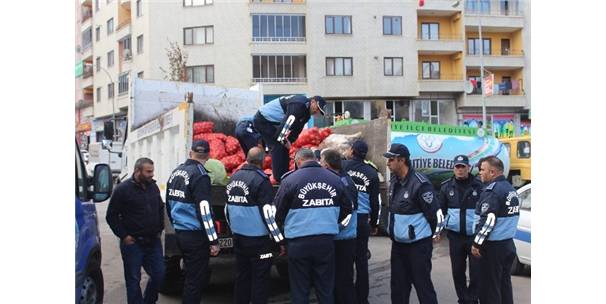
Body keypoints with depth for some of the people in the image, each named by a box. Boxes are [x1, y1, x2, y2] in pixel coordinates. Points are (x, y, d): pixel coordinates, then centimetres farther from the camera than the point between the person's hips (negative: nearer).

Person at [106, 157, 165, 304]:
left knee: (159, 275, 7)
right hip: (133, 243, -5)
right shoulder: (123, 189, -10)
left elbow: (160, 208, 21)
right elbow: (111, 216, -7)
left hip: (153, 241, 5)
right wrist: (123, 236, -10)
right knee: (133, 279, 3)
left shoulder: (153, 186, 7)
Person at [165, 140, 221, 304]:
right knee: (196, 280, 1)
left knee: (190, 275, 20)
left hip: (179, 233, 8)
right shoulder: (199, 175, -16)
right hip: (195, 236, -8)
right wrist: (213, 241, -15)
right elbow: (204, 211, -20)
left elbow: (169, 203, 18)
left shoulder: (176, 172, 8)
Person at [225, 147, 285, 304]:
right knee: (260, 279, 2)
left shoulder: (234, 177, 7)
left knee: (242, 275, 16)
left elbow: (228, 208, 15)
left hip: (238, 237, 7)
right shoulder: (261, 180, -15)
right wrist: (279, 239, -11)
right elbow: (268, 213, -18)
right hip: (258, 239, -7)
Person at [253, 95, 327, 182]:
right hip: (262, 120, -10)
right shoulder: (299, 104, -27)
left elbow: (297, 128, 9)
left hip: (270, 121, 10)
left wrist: (288, 141, -3)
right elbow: (287, 122, -32)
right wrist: (284, 140, -22)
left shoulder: (306, 113, 7)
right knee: (278, 146, -15)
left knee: (284, 147, 8)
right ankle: (280, 179, -13)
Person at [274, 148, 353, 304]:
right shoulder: (335, 178, 3)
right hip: (327, 240, 3)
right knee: (326, 288, 15)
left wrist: (286, 227, 18)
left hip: (299, 242, -3)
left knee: (300, 290, 9)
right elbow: (346, 209, 12)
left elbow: (278, 211, -3)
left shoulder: (290, 180, -8)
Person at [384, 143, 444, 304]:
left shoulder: (420, 183, -20)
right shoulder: (394, 181, 6)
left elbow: (435, 213, -16)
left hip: (418, 244, -8)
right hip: (398, 243, 8)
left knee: (423, 284, 1)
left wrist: (432, 234, -4)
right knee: (398, 285, 15)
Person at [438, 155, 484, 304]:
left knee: (476, 270, 0)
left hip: (474, 235, -2)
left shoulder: (478, 186, -2)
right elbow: (440, 210, 12)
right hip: (455, 235, 2)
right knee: (457, 270, 10)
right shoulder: (446, 187, 4)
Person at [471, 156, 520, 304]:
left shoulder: (492, 190, -16)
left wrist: (476, 244, -17)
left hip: (493, 247, -9)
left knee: (489, 288, -1)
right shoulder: (510, 189, 12)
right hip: (508, 244, 9)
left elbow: (488, 221, -23)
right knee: (504, 284, 17)